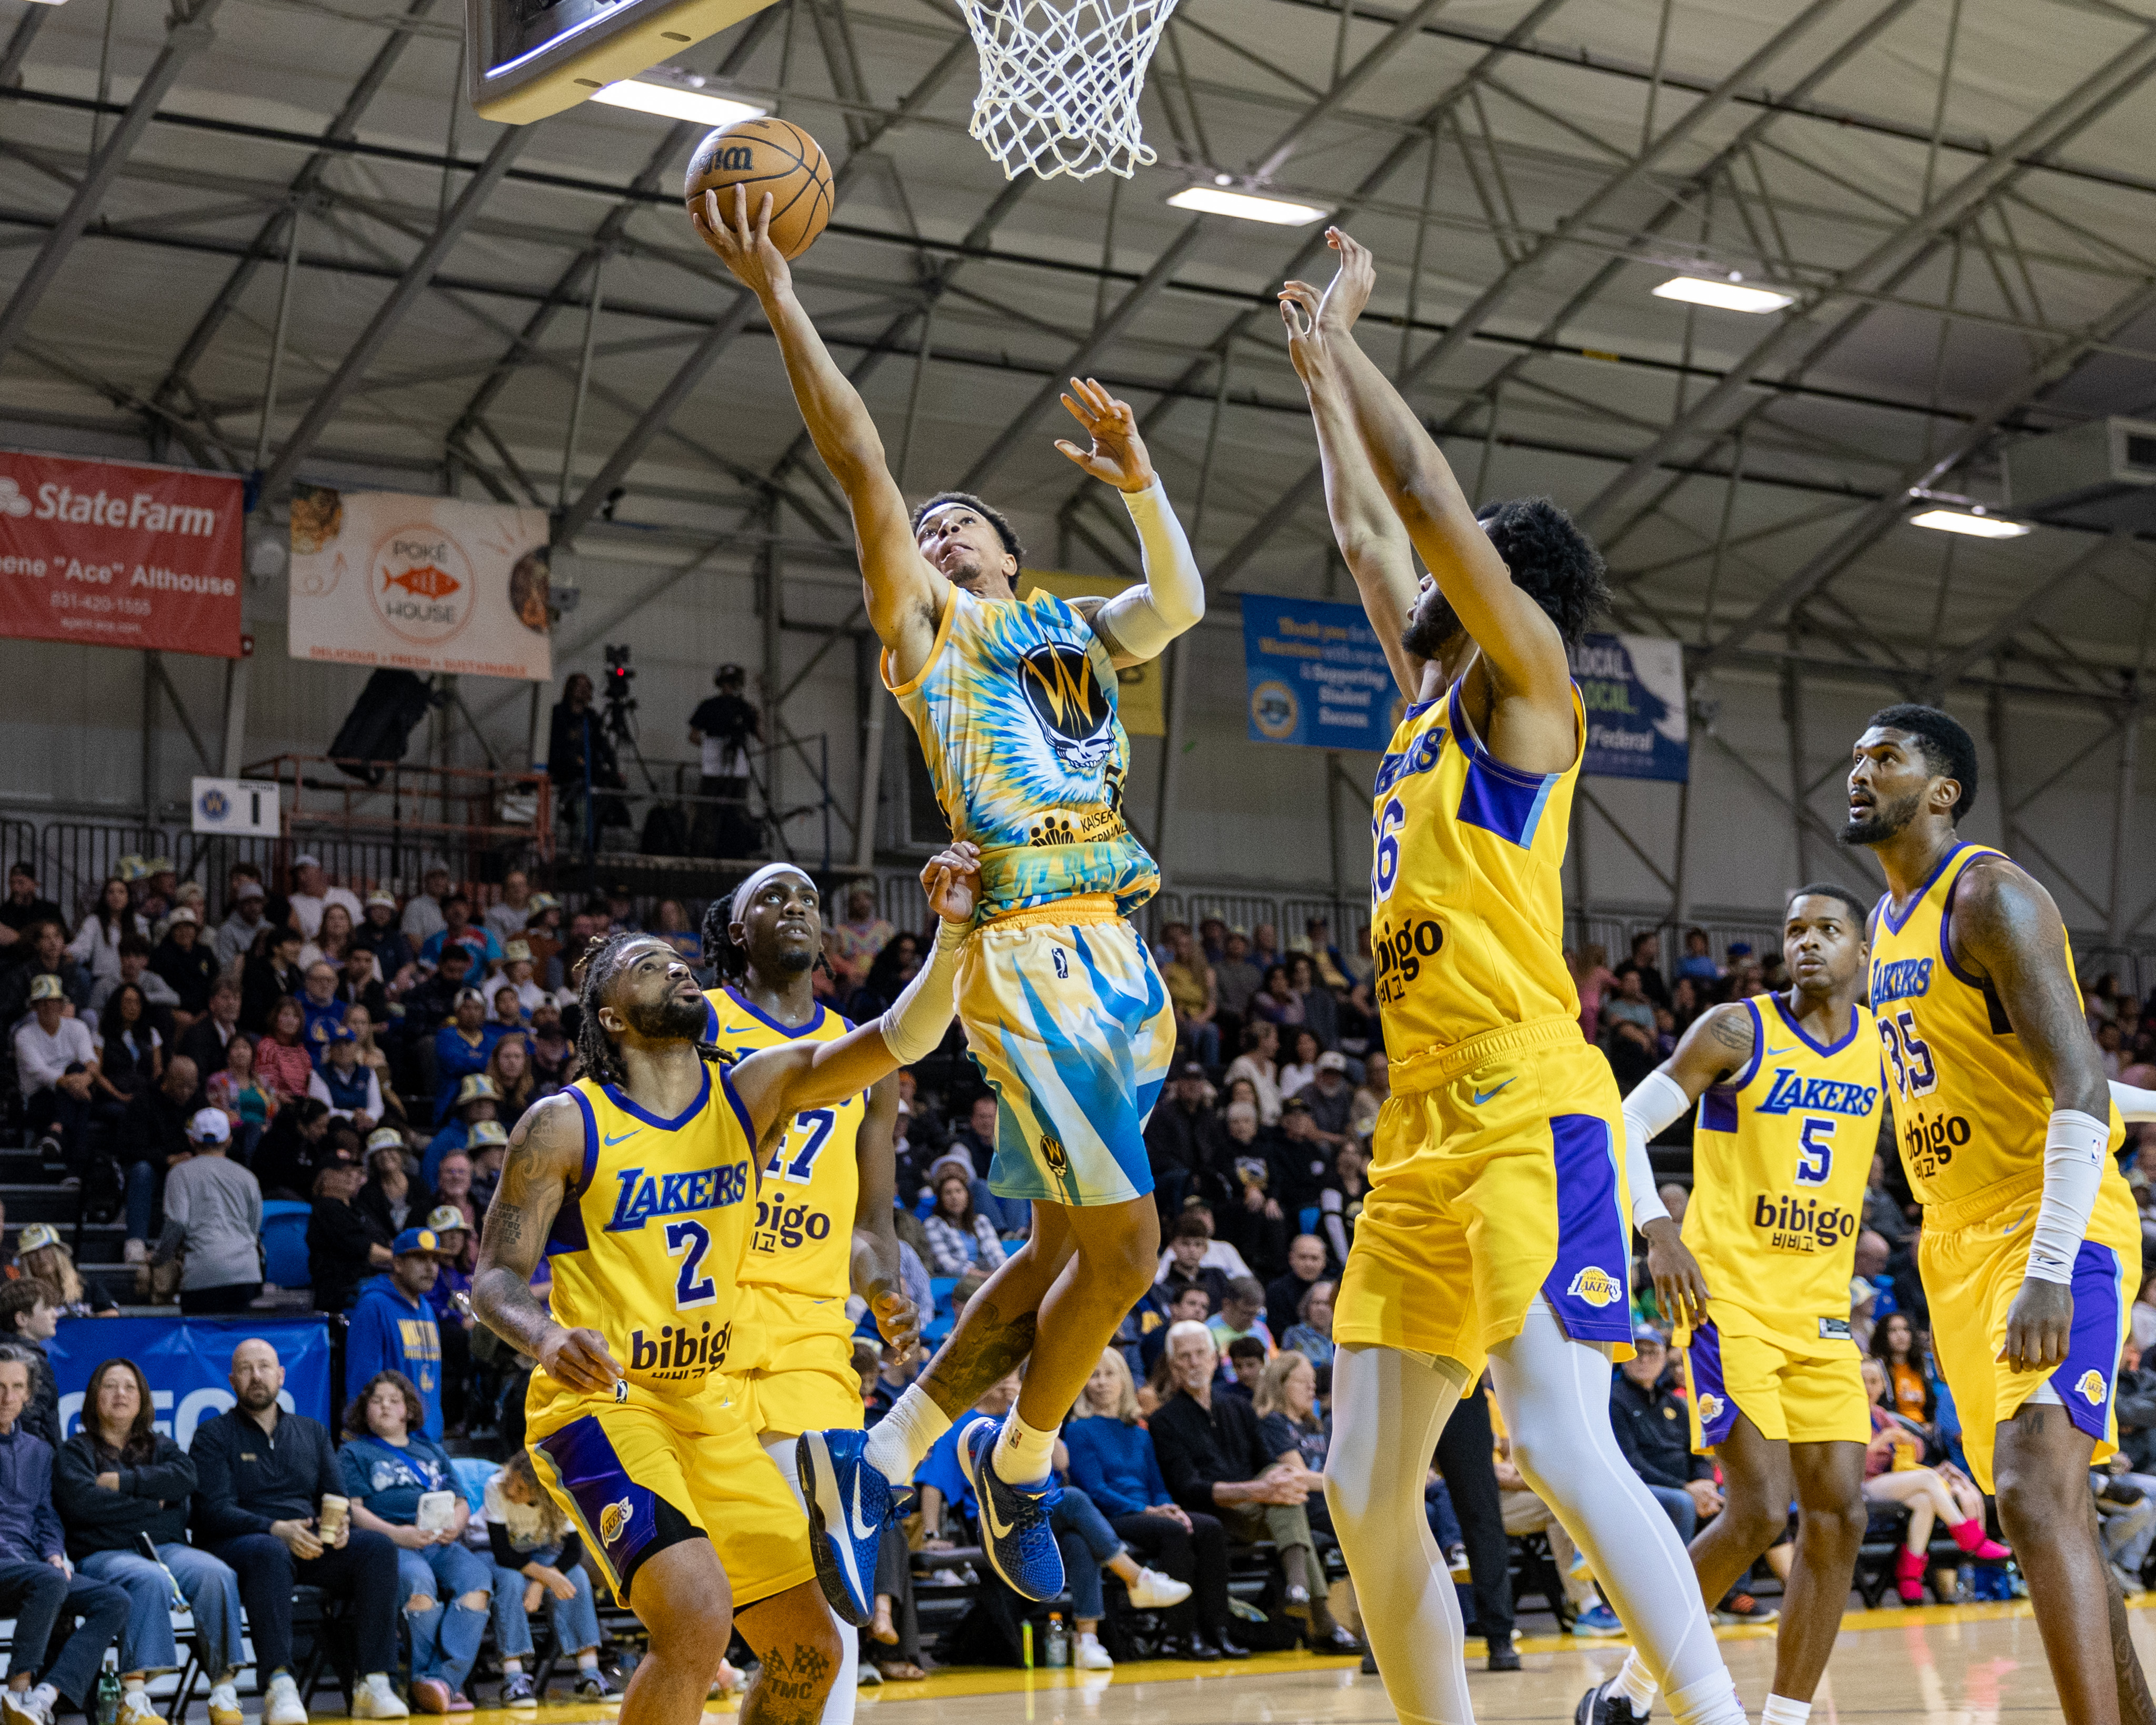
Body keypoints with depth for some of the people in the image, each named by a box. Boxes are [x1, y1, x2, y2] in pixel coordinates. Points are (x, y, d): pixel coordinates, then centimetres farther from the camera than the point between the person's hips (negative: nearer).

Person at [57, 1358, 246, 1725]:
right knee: (152, 1581, -38)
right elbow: (83, 1502, -7)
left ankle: (224, 1690, -34)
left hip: (167, 1547, 4)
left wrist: (123, 1482, -5)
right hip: (105, 1553, -4)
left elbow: (184, 1477, 2)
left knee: (217, 1575, -29)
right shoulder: (75, 1451, 14)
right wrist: (150, 1505, -1)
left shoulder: (159, 1445, 25)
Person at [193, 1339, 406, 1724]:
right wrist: (276, 1529, -23)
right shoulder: (213, 1436, 8)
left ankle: (374, 1684, -30)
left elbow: (337, 1497, 15)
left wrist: (340, 1525, -11)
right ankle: (279, 1688, -46)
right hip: (235, 1544, -4)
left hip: (307, 1545, 4)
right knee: (269, 1553, -40)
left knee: (377, 1547, -24)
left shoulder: (312, 1432, 23)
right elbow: (214, 1510, -7)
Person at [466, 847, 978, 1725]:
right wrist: (547, 1336, -30)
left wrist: (952, 935, -27)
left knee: (810, 1648, 6)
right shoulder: (565, 1125, -9)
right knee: (698, 1619, -27)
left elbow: (901, 1038, -10)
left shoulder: (753, 1091, 2)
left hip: (709, 1409, 6)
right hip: (598, 1405, -6)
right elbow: (494, 1276, -8)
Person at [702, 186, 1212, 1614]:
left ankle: (889, 1457, 21)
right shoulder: (927, 623, 7)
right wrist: (777, 294, -7)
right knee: (1125, 1244, -10)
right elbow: (861, 460, -3)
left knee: (1063, 1251, 10)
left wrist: (1138, 477, 4)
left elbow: (1181, 601, 6)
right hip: (1029, 952, -7)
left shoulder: (1075, 631, 23)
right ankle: (1022, 1466, 12)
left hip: (1122, 957, 7)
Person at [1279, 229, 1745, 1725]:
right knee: (1367, 1489, 5)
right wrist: (1323, 366, 34)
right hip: (1423, 1135, 9)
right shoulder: (1431, 701, 21)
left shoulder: (1525, 681, 0)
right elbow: (1368, 530, 31)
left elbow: (1430, 496, -8)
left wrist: (1339, 343, 3)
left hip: (1526, 1116, -9)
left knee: (1563, 1450, -18)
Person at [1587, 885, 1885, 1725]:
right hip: (1729, 1299, -6)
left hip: (1821, 1310, 6)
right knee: (1760, 1510, -15)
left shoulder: (1885, 1046, 8)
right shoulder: (1738, 1029, -5)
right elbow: (1627, 1124, -6)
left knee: (1839, 1516, -1)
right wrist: (1657, 1230, -20)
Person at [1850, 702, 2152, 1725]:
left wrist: (2048, 1272, -31)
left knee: (2033, 1494, -23)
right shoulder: (1889, 924, 15)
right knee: (2049, 1506, 12)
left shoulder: (1989, 898, -13)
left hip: (2055, 1230, -10)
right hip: (1960, 1237, 10)